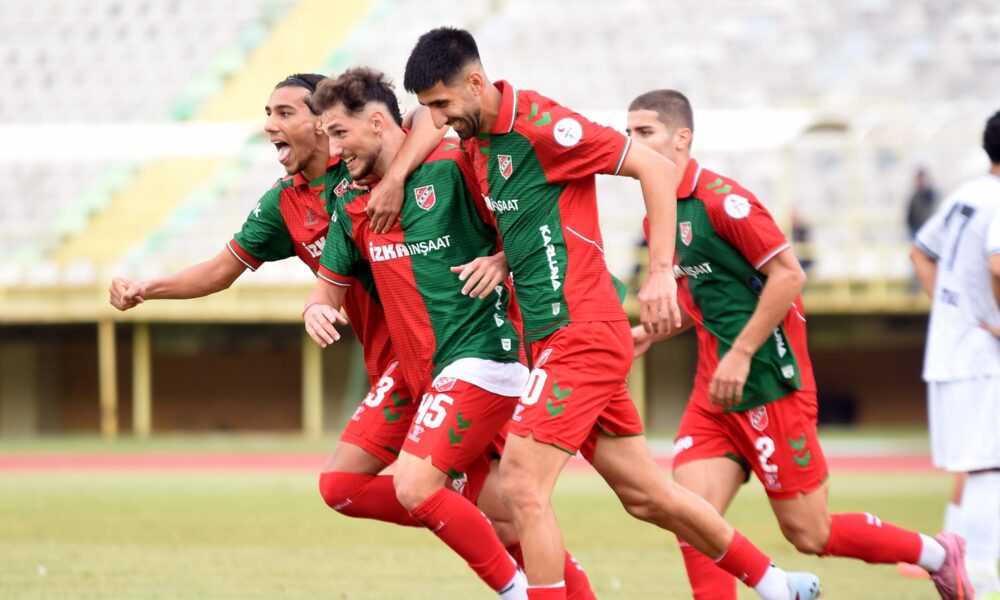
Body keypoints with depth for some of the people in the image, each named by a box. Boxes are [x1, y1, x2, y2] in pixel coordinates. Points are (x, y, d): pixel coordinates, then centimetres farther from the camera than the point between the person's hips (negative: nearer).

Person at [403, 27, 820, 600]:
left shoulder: (540, 124, -15)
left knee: (522, 485, -15)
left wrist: (661, 271, -18)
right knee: (646, 495, 13)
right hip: (556, 337, 9)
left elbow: (657, 168, -15)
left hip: (582, 334, -9)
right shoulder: (478, 137, 11)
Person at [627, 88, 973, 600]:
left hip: (770, 385, -8)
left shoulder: (720, 200, -15)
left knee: (809, 534, -1)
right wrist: (652, 332, 7)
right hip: (715, 393, 8)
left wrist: (741, 354, -19)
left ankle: (937, 553, 20)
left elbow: (789, 274, -17)